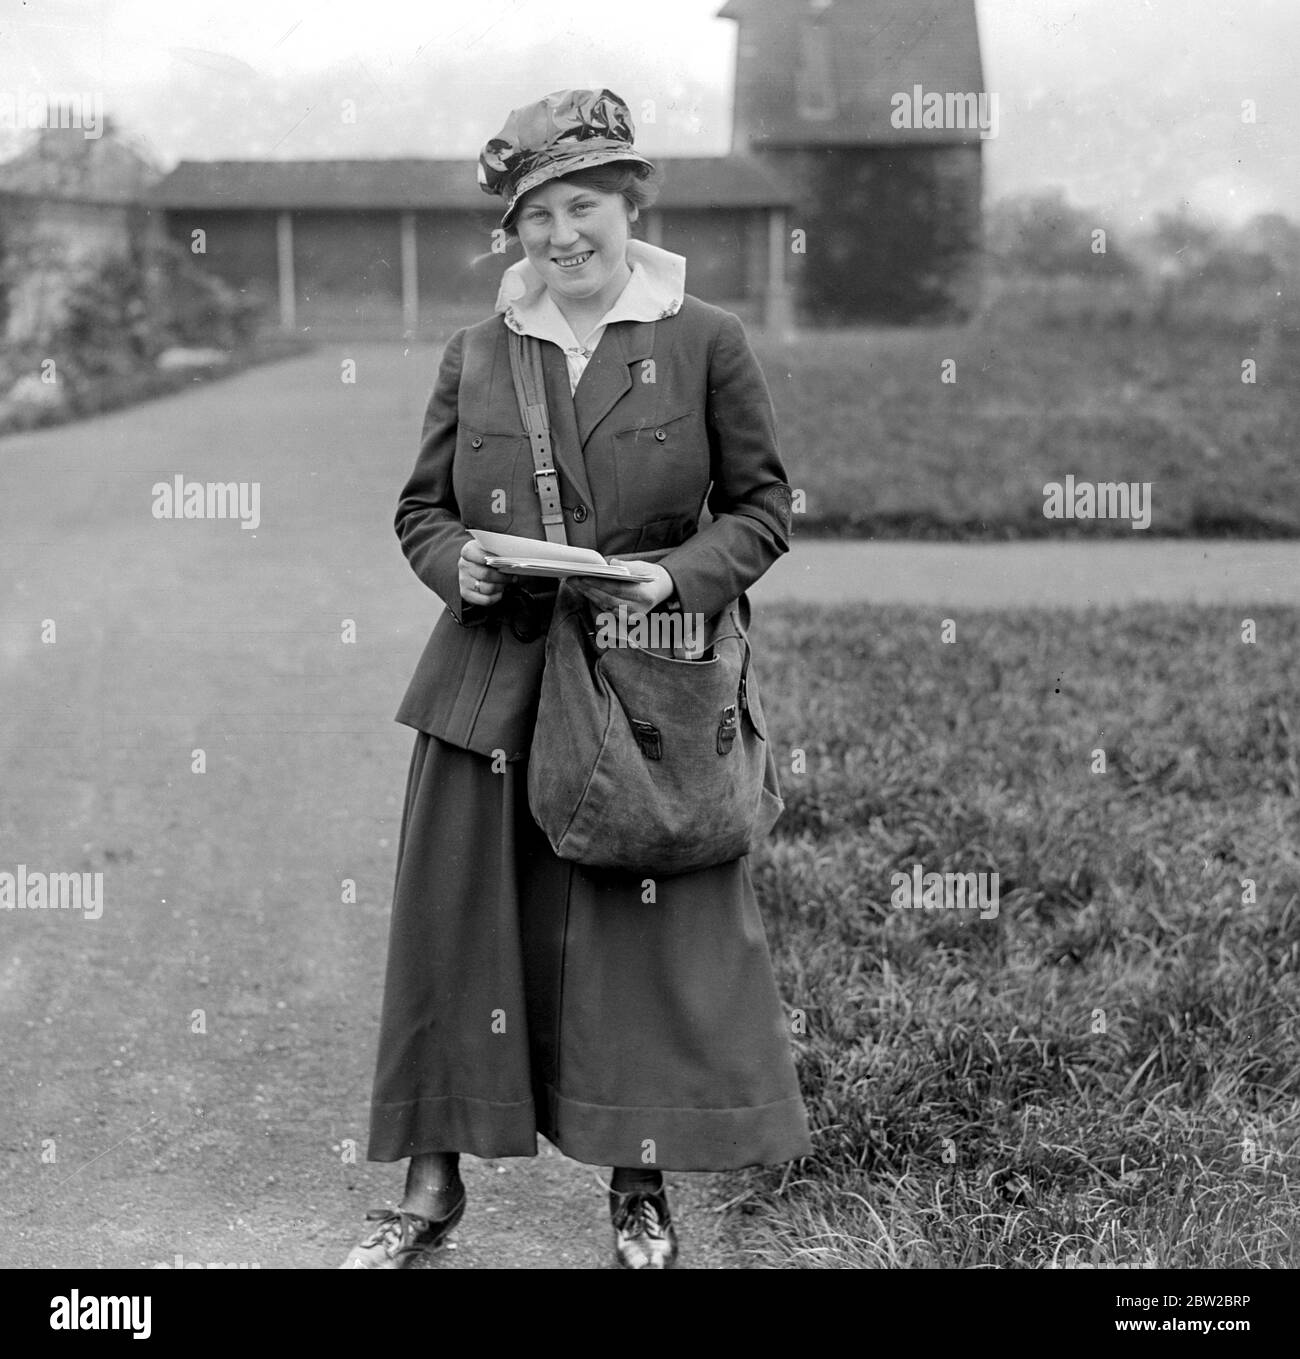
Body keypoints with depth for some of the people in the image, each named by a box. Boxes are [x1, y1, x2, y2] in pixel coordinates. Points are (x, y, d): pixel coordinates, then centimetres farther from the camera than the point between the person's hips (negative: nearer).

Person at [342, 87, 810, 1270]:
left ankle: (641, 1190, 18)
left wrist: (678, 576, -15)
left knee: (651, 935, 2)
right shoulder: (476, 355, 7)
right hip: (491, 688, 3)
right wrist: (457, 558, -9)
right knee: (456, 924, 5)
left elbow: (764, 506, 2)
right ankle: (432, 1185, 19)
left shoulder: (706, 343, -1)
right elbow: (420, 506, 13)